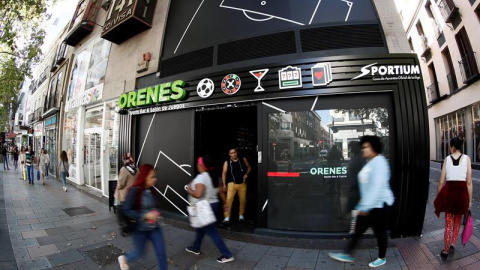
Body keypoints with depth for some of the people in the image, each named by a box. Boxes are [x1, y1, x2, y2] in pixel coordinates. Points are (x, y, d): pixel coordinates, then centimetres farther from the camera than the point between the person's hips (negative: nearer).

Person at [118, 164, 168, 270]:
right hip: (140, 229, -5)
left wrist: (156, 213, 1)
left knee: (161, 253, 7)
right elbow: (126, 210, -20)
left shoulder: (151, 190, -1)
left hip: (154, 228, 5)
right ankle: (124, 259, 52)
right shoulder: (134, 190, -21)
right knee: (139, 252, 20)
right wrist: (145, 215, -26)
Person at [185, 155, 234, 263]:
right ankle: (195, 248, 43)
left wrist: (189, 190, -14)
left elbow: (198, 194, -32)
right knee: (200, 227, 25)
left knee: (212, 232, 0)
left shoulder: (201, 177, -22)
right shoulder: (213, 176, 5)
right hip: (212, 204, 9)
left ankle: (227, 255, 6)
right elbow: (221, 191, 10)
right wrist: (225, 203, 19)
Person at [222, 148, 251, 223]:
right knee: (229, 199, -13)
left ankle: (241, 215, 28)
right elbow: (224, 173, -1)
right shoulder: (227, 162, -4)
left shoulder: (243, 160, 0)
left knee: (243, 200, 8)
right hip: (232, 183, -2)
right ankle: (227, 217, -5)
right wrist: (224, 184, -5)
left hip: (242, 183, 2)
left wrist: (246, 174, -4)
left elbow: (249, 167, 14)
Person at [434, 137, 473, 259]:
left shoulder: (447, 159, -1)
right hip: (462, 191, 0)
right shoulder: (466, 158, -3)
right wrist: (470, 200, 2)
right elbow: (469, 182, -6)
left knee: (448, 223, 12)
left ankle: (446, 250, 17)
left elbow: (441, 182, -2)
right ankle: (452, 244, 16)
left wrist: (438, 198, 9)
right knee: (457, 220, 24)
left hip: (448, 191, 0)